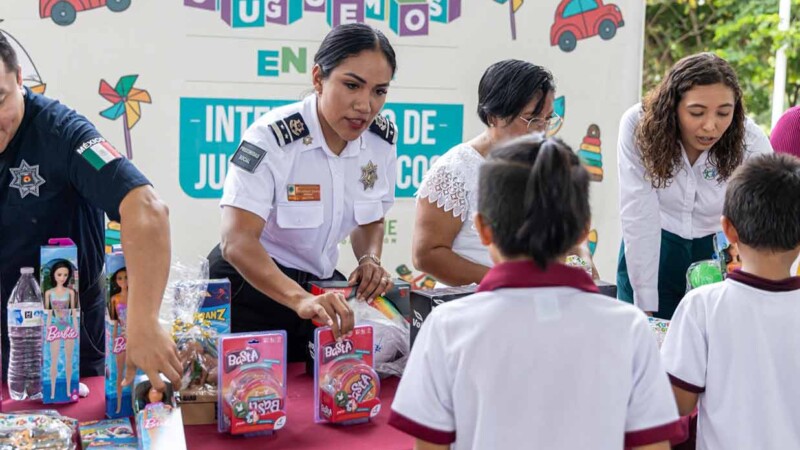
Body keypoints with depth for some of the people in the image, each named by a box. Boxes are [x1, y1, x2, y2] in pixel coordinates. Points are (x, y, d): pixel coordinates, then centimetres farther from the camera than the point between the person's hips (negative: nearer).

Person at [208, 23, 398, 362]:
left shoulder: (382, 139, -7)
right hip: (249, 284, -5)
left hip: (321, 285, 5)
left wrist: (370, 259, -12)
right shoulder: (271, 138, -25)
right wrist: (300, 300, -50)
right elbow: (237, 241, -35)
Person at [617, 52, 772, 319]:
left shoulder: (751, 143, -21)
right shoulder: (639, 126, -23)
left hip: (720, 250, 1)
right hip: (648, 251, 0)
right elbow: (639, 218, -23)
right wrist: (646, 305, -23)